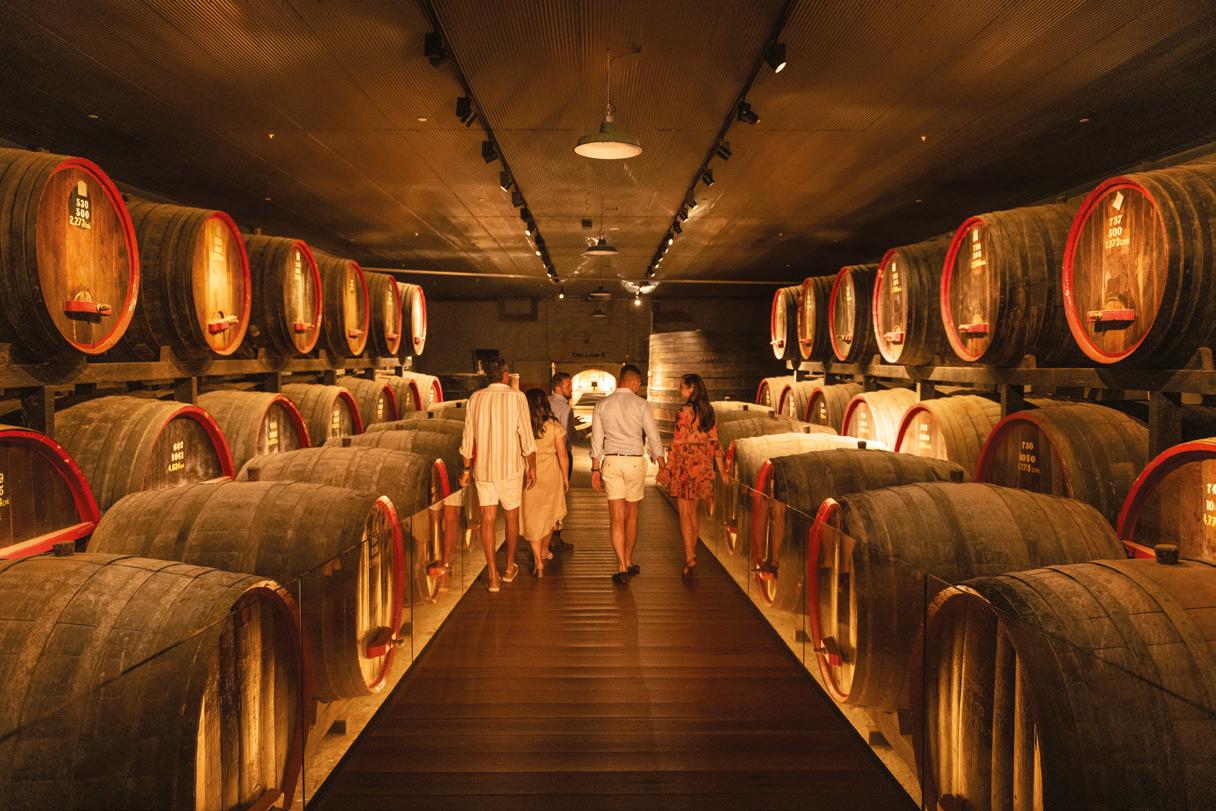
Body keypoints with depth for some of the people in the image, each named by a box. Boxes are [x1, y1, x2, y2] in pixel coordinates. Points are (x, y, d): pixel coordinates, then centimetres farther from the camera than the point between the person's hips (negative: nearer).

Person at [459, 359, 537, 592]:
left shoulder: (475, 398, 2)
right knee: (512, 516, 15)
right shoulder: (517, 397, -8)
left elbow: (468, 439, 5)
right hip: (511, 467, -2)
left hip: (482, 467, 2)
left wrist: (466, 469, 14)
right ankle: (509, 568, 29)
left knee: (487, 519, 6)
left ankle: (493, 575, 7)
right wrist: (532, 467, 1)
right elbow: (527, 437, -9)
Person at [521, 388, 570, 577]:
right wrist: (566, 478, 6)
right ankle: (545, 550, 40)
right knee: (549, 514, 22)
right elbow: (562, 454, -5)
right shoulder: (554, 425, -8)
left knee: (532, 518, 8)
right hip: (551, 475, 1)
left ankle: (538, 562, 1)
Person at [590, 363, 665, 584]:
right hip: (635, 461, -1)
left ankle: (622, 568, -1)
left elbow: (597, 440, 5)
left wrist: (595, 469, 11)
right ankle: (628, 562, 25)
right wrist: (662, 466, 6)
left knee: (616, 517, 2)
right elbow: (653, 438, -2)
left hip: (611, 461, 1)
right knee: (631, 515, 14)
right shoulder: (641, 404, -2)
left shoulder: (602, 405, 4)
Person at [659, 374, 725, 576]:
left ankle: (689, 559, -7)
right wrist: (721, 470, 14)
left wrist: (667, 467, -9)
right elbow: (714, 441, 10)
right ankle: (692, 553, 27)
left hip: (686, 464, -7)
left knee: (684, 514, -2)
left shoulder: (685, 411, -12)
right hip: (703, 466, 7)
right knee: (694, 512, 17)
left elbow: (678, 442, -15)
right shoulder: (708, 411, 8)